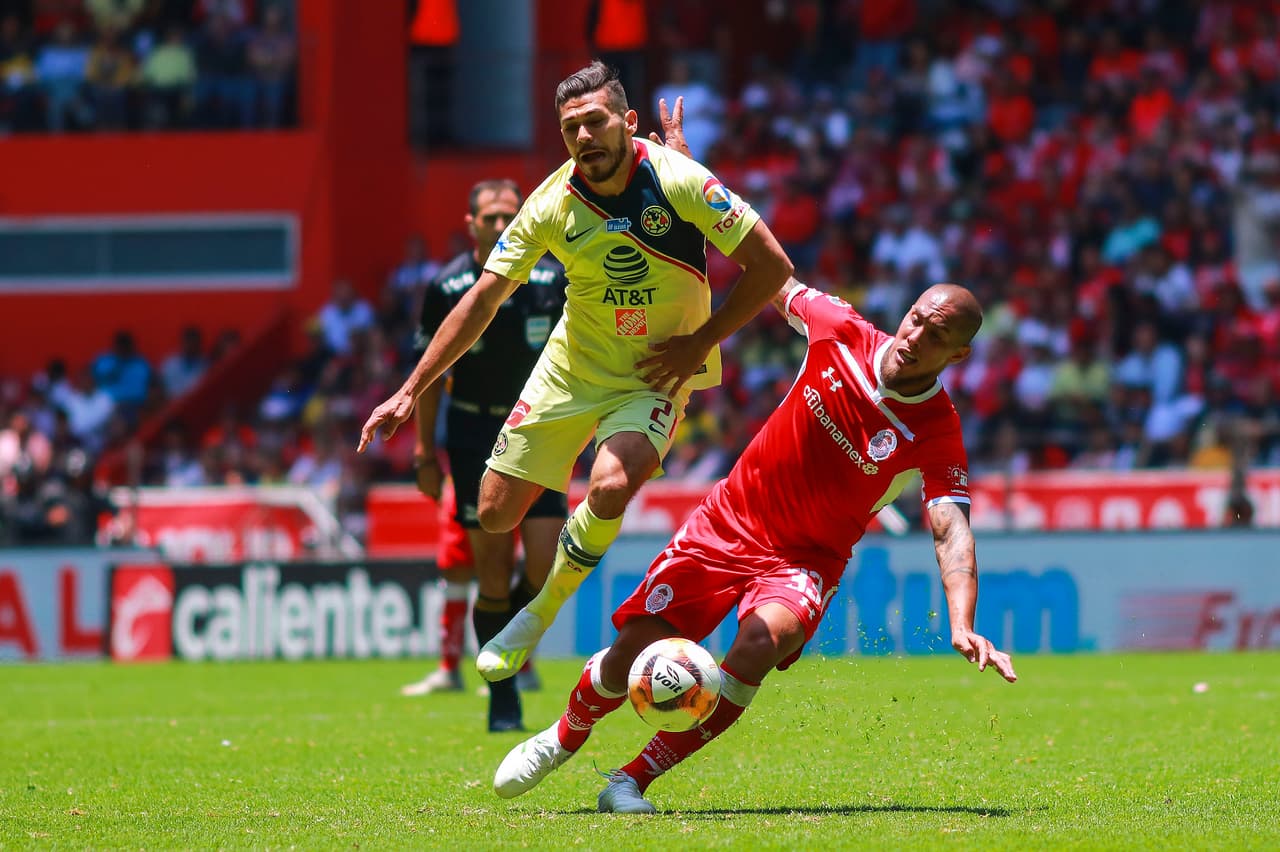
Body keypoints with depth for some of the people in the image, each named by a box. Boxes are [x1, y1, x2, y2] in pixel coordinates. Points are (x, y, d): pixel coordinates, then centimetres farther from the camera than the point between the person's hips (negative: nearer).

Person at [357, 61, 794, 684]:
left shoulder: (679, 182, -19)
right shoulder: (553, 203, -12)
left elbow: (771, 266, -12)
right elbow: (483, 300, -6)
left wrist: (700, 342, -14)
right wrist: (410, 392, -8)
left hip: (656, 376, -3)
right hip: (571, 368, 3)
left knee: (611, 488, -30)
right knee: (496, 514, -2)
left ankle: (541, 612, -6)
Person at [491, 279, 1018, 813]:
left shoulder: (937, 435, -19)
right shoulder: (842, 332, -12)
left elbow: (951, 532, -29)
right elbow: (783, 287, 9)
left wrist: (961, 625, -45)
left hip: (806, 559, -2)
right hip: (729, 524, 2)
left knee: (761, 644, -33)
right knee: (631, 656, -3)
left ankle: (631, 782, -20)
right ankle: (565, 737, 33)